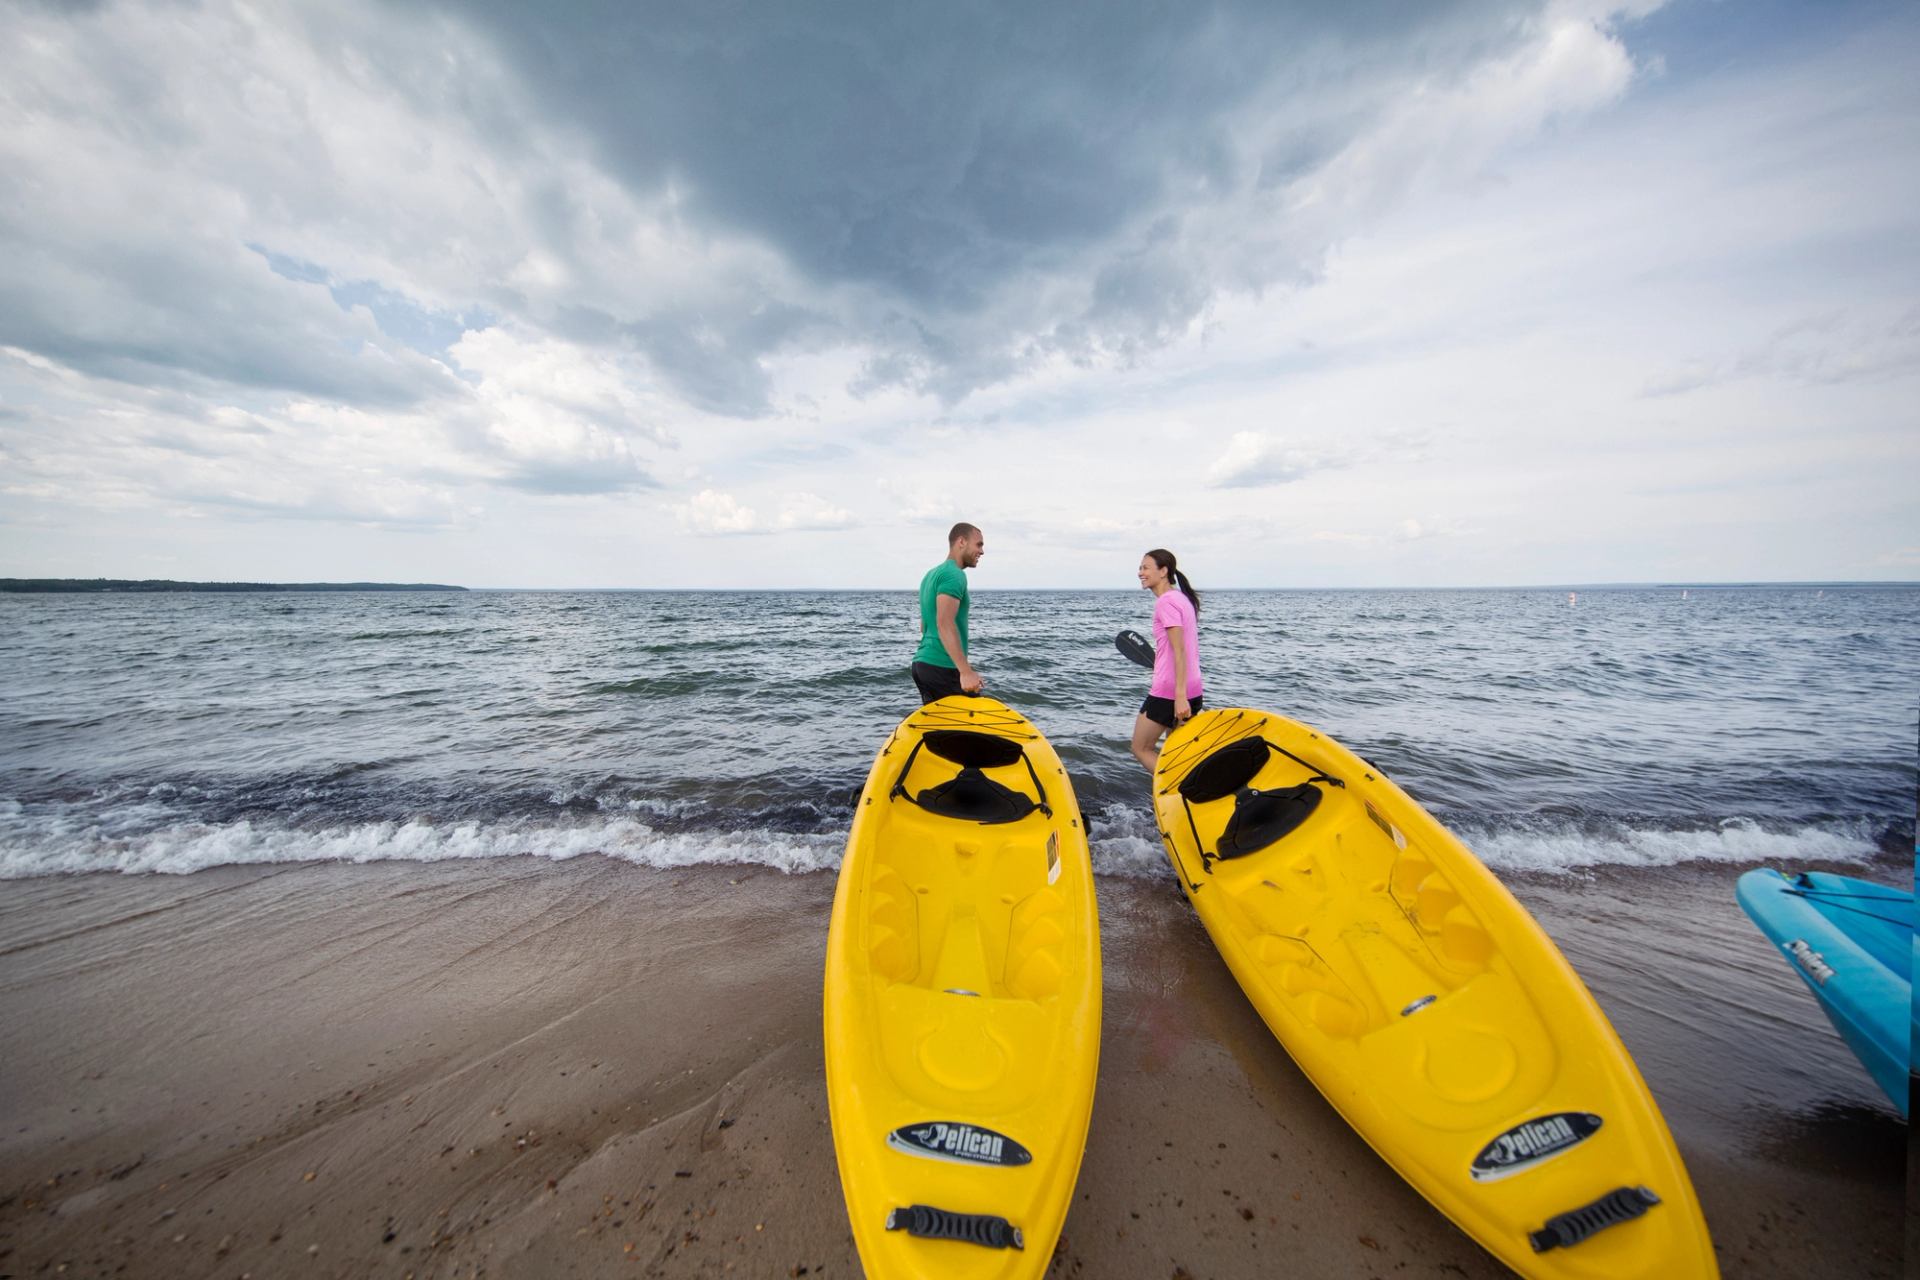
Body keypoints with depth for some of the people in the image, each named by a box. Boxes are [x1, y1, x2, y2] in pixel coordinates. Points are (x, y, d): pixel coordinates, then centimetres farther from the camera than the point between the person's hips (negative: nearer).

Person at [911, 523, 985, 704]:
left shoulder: (931, 574, 18)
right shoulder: (954, 575, -12)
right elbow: (945, 624, -24)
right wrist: (966, 671, -28)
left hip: (922, 662, 10)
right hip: (941, 668, -9)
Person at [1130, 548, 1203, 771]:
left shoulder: (1165, 601, -14)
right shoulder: (1183, 598, 14)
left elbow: (1179, 651, -21)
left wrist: (1179, 696, -25)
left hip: (1168, 690, -9)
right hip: (1193, 689, 9)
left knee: (1141, 749, 5)